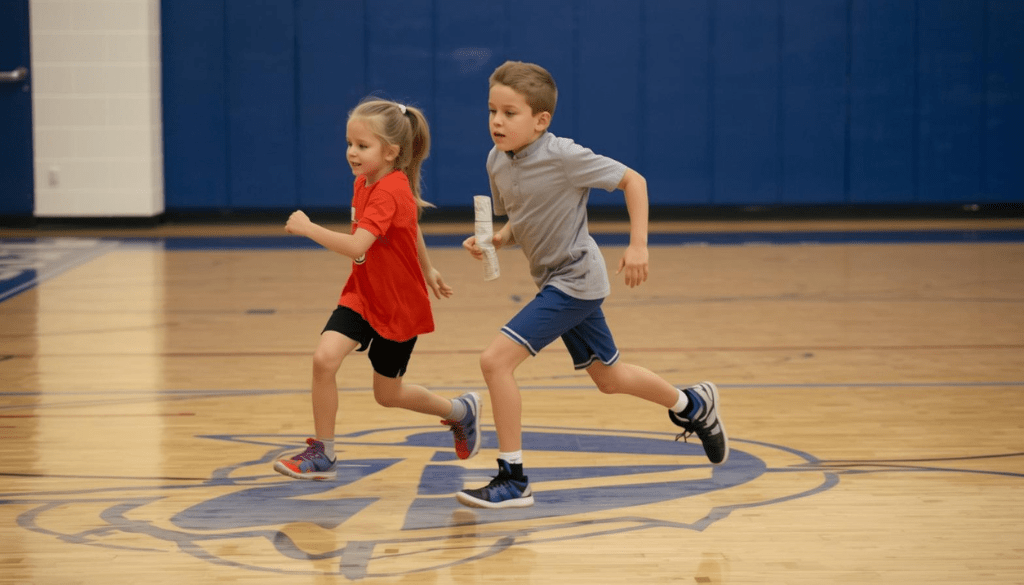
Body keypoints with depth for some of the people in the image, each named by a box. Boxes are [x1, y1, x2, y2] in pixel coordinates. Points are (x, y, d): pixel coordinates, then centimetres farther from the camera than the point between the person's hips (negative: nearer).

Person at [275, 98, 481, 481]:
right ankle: (322, 453, -4)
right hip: (361, 296, 7)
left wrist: (307, 228, -38)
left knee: (387, 394, 9)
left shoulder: (390, 193, -28)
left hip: (399, 308, -7)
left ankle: (461, 411, 36)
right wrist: (426, 269, 29)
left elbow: (356, 246, -41)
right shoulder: (364, 182, 0)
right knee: (325, 358, -16)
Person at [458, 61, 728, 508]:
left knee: (496, 359, -17)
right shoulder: (497, 161, 0)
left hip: (574, 279, -8)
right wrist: (493, 240, -7)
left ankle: (512, 480, -10)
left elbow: (632, 180, -14)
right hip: (558, 281, 8)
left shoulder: (562, 156, -22)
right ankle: (693, 404, 47)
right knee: (607, 377, 23)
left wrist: (638, 245, -19)